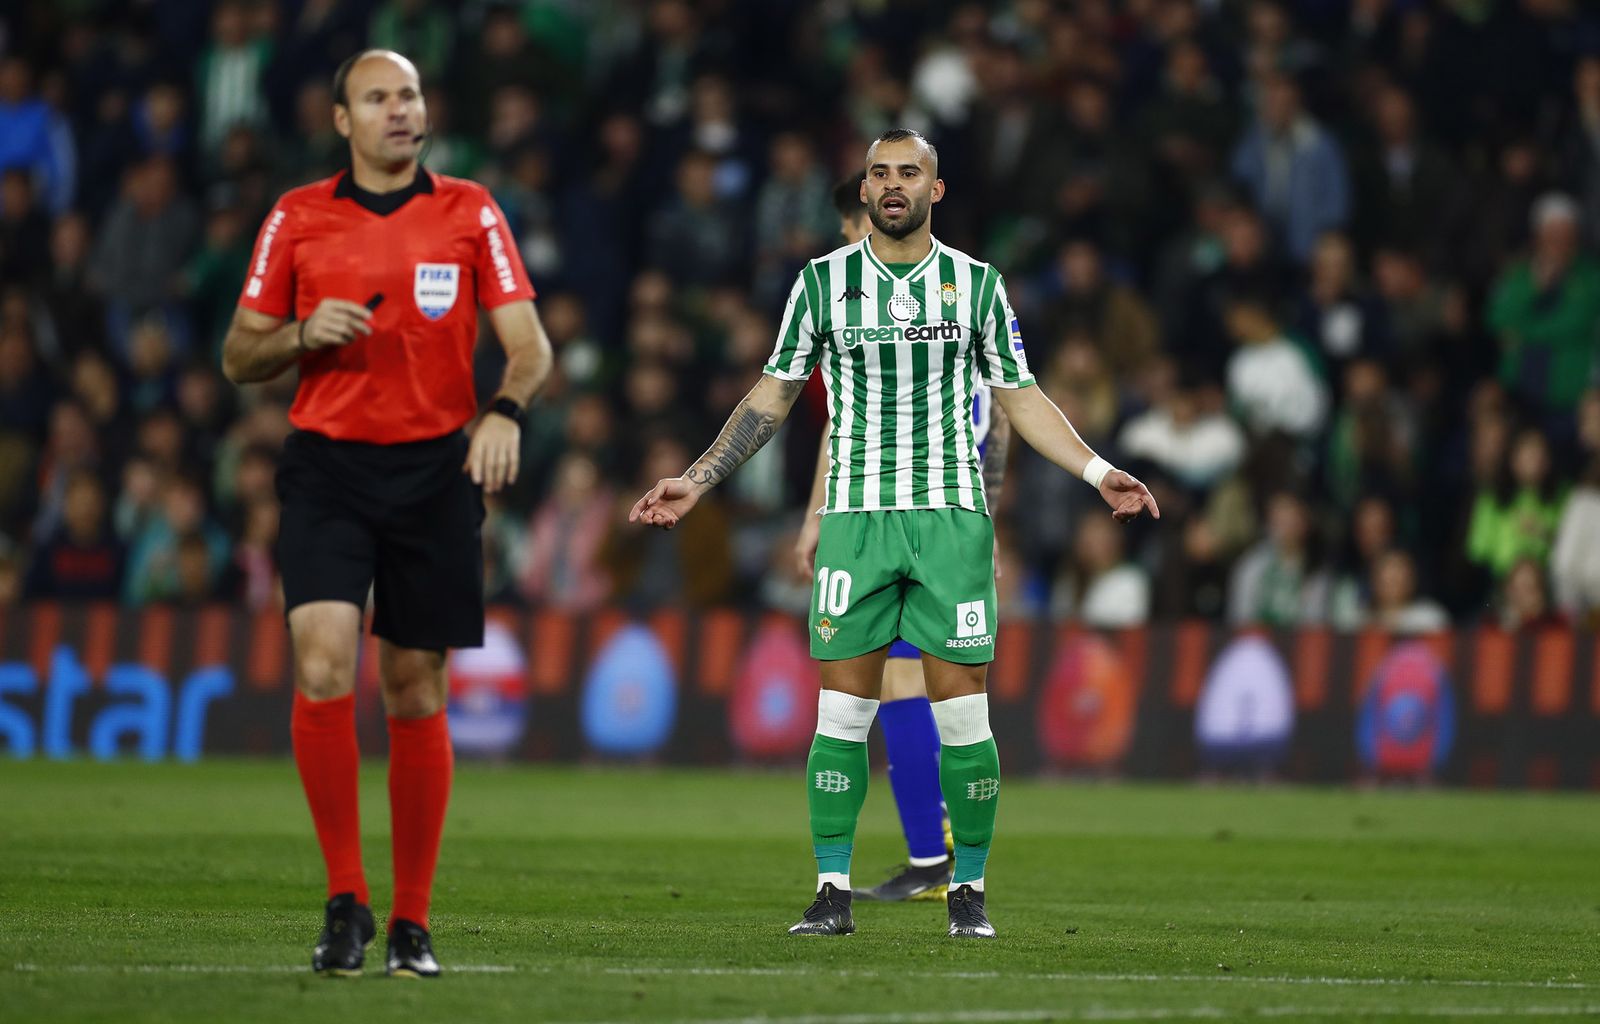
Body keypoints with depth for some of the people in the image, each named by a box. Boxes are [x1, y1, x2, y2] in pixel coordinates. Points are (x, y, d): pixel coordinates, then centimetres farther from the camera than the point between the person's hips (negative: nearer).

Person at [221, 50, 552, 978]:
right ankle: (346, 901, -8)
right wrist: (304, 334, -11)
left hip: (435, 470, 0)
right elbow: (239, 357, 11)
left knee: (417, 693, 4)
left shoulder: (469, 212, 4)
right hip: (327, 466, 0)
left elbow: (530, 344, 0)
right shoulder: (298, 218, 5)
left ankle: (413, 923, 13)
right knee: (323, 665, -19)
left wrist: (505, 411, -21)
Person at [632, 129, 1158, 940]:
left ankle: (967, 891, 6)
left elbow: (1019, 398, 14)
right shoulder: (823, 282, 6)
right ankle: (833, 893, 2)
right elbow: (773, 397, 13)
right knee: (842, 712, -4)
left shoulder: (977, 284, 7)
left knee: (962, 713, -3)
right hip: (855, 516, 0)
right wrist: (694, 481, 9)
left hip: (952, 515, 0)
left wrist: (1098, 472, 5)